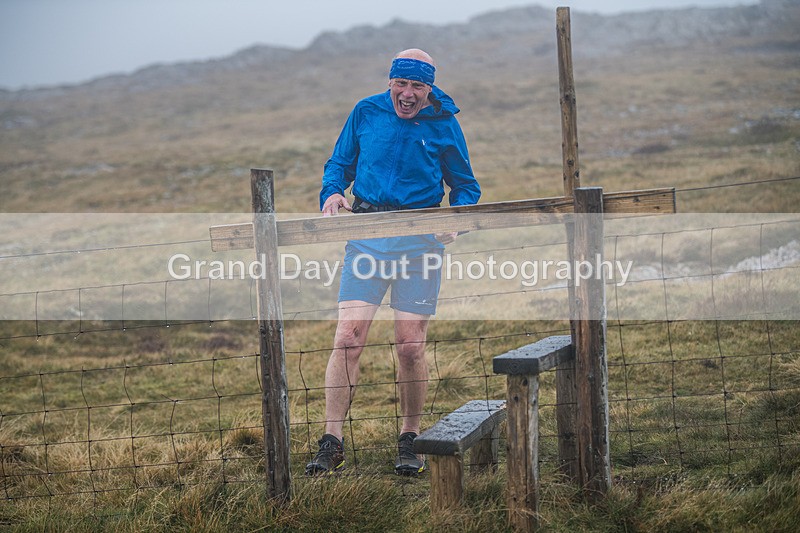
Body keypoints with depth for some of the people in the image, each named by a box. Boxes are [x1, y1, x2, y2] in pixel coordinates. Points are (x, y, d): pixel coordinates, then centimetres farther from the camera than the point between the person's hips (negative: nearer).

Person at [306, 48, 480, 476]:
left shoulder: (443, 124, 3)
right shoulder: (366, 112, 6)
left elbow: (465, 185, 10)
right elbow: (340, 164, 16)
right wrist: (332, 192, -7)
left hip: (420, 238, -1)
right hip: (367, 233, 1)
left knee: (410, 345, -2)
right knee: (347, 337, -9)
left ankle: (409, 441, 16)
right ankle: (332, 443, -2)